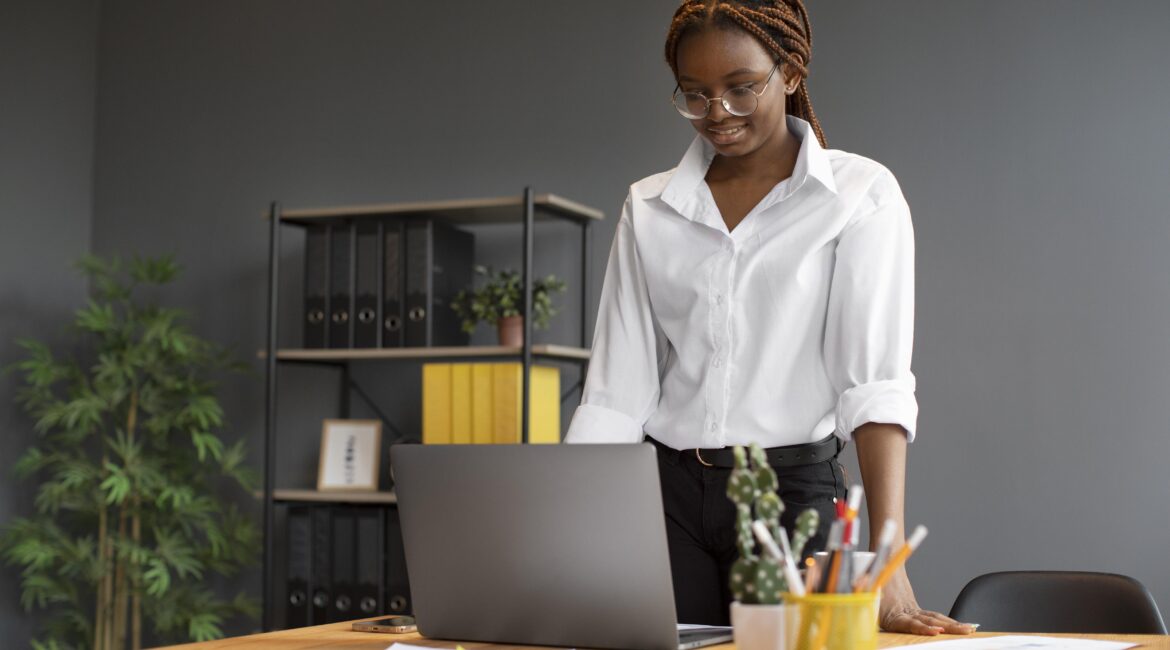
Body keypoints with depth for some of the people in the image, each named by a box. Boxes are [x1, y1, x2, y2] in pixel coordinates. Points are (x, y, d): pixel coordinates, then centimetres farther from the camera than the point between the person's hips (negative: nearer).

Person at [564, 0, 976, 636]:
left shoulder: (860, 195, -3)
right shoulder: (647, 208, 7)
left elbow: (877, 385, -13)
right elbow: (613, 396, 2)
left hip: (796, 492, -2)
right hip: (667, 494, 3)